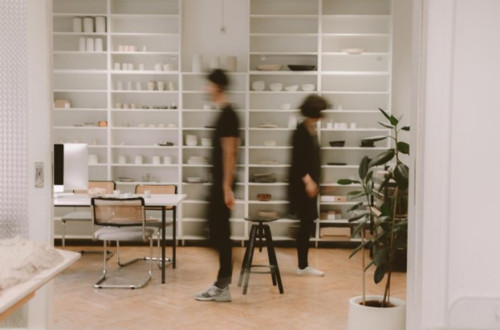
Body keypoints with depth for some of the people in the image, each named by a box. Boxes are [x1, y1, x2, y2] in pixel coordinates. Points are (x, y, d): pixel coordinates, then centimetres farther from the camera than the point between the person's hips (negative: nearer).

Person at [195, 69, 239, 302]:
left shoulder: (227, 115, -15)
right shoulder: (225, 113, 14)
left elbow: (229, 153, -20)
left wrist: (227, 188, -22)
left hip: (222, 184, -10)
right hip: (218, 183, 10)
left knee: (220, 232, -4)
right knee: (218, 231, 12)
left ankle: (222, 287, 3)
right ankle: (222, 284, 18)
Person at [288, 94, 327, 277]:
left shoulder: (311, 130, 13)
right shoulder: (301, 131, -14)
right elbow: (297, 159, -19)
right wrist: (307, 180, -24)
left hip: (310, 182, 9)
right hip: (302, 183, -9)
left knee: (307, 223, 11)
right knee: (306, 223, -5)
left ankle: (303, 264, 18)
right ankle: (303, 265, 2)